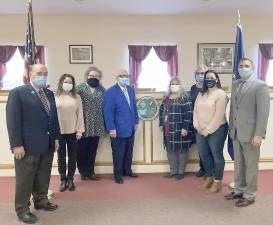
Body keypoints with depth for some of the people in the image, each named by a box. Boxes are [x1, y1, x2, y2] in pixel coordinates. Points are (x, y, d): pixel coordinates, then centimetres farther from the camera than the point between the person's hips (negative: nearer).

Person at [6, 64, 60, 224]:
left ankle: (41, 200, 35)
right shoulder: (18, 92, -7)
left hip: (48, 144, 6)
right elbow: (13, 120, -12)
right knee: (25, 179, 7)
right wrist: (17, 144, -17)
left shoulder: (49, 94, 12)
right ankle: (22, 209, 21)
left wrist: (56, 138, 10)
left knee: (43, 176, 17)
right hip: (28, 145, -6)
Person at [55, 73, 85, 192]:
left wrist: (80, 130, -2)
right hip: (59, 131, 0)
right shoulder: (55, 97, -1)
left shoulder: (76, 97, 1)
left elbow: (80, 114, 1)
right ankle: (63, 180, 22)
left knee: (72, 156, 8)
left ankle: (70, 179, 22)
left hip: (72, 131, 1)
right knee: (61, 156, 10)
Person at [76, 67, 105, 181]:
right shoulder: (80, 88, -2)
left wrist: (104, 125, 5)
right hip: (83, 125, -2)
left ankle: (90, 172, 24)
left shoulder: (102, 89, 8)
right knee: (82, 150, 7)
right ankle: (83, 172, 25)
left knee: (92, 150, 10)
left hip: (96, 127, 3)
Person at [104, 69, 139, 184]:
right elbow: (108, 112, -14)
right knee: (118, 153, 6)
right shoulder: (111, 92, -11)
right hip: (118, 129, -6)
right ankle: (118, 174, 22)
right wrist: (111, 128, -17)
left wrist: (136, 122, 11)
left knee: (129, 152, 16)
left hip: (131, 128, 6)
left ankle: (127, 171, 33)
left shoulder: (131, 90, 10)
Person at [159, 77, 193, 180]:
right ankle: (173, 171, 24)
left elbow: (188, 113, -15)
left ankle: (181, 172, 17)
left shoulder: (184, 98, -8)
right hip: (168, 130, 7)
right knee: (170, 150, 11)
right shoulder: (166, 98, 13)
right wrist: (161, 124, 12)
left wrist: (185, 128, -19)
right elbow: (161, 111, 19)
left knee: (181, 150, 4)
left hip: (180, 130, -6)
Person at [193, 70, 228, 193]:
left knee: (217, 155, 4)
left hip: (216, 130, -6)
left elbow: (219, 115, -15)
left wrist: (207, 130, -15)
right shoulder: (201, 94, 12)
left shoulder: (221, 94, -9)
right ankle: (209, 177, 33)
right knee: (204, 155, 14)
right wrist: (197, 126, -5)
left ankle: (217, 181, 19)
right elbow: (195, 110, 9)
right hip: (201, 131, 6)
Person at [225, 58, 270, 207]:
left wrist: (259, 135, -18)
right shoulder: (235, 85, 11)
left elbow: (263, 112, -14)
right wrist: (231, 127, 13)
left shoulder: (260, 86, -9)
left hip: (250, 134, -6)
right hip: (236, 133, 6)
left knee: (250, 165, 6)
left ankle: (249, 195, 21)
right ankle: (239, 190, 32)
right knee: (238, 164, 16)